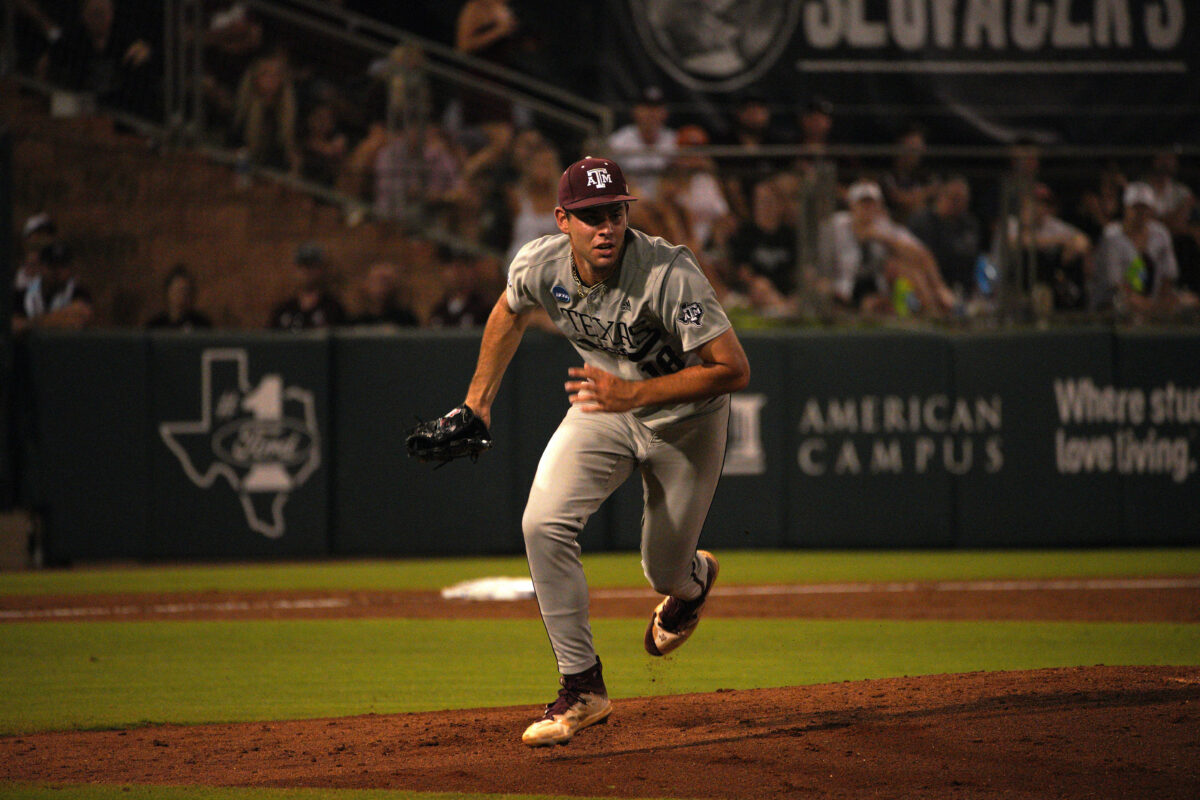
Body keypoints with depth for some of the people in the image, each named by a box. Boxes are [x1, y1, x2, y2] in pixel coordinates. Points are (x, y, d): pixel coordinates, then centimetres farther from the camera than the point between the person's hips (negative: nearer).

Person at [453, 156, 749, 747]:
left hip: (686, 418, -3)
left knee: (666, 573, 9)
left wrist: (631, 395, -41)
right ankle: (582, 687, -11)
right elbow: (510, 312, 5)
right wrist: (476, 403, 7)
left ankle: (693, 577, 51)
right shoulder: (539, 265, -20)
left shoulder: (669, 275, -35)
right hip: (604, 407, 3)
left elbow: (734, 369, -35)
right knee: (544, 524, -20)